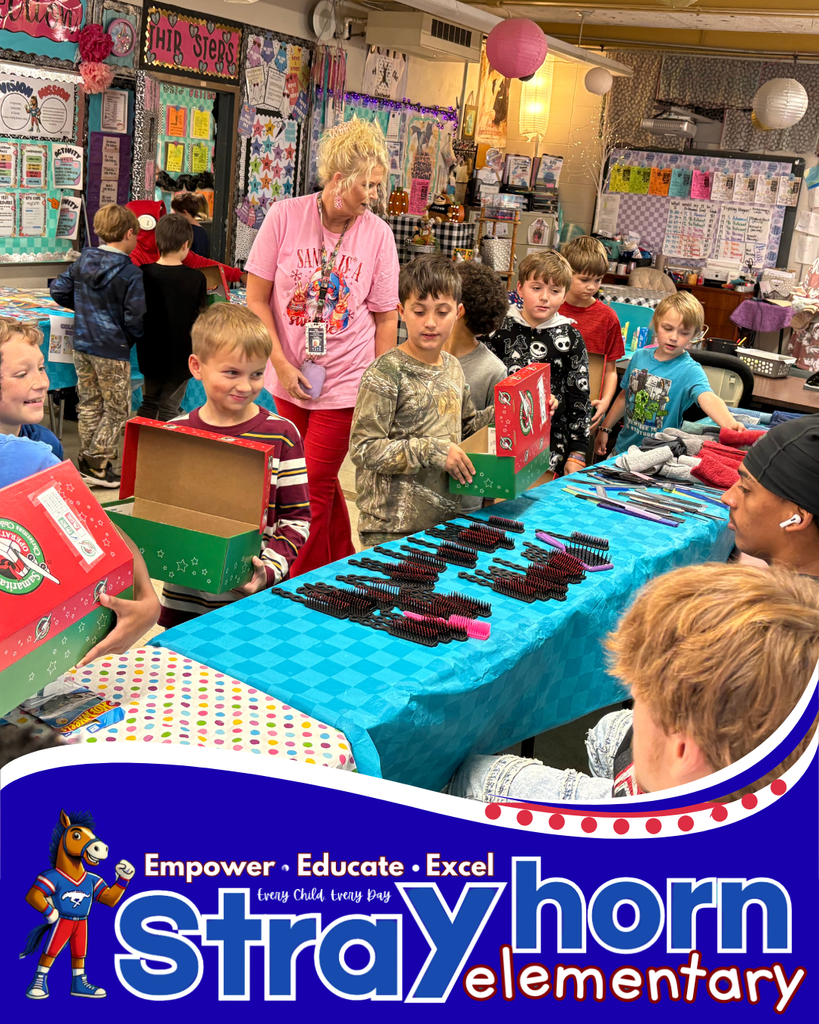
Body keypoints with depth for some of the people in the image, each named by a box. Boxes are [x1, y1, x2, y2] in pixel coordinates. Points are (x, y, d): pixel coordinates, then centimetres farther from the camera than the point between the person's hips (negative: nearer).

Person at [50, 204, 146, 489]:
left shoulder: (81, 262, 3)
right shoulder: (130, 274, -17)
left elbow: (58, 290, 9)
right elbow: (135, 317, -19)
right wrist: (132, 338, 0)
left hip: (82, 345, 7)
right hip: (113, 350, -7)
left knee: (89, 405, 17)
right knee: (117, 410, 6)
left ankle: (87, 461, 23)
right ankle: (98, 466, 6)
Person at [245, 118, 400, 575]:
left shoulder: (378, 233, -6)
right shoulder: (285, 216, -7)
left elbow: (385, 317, 1)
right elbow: (257, 299, -3)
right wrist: (281, 364, -9)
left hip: (345, 380, -2)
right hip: (291, 377, 2)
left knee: (314, 486, -2)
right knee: (321, 481, 15)